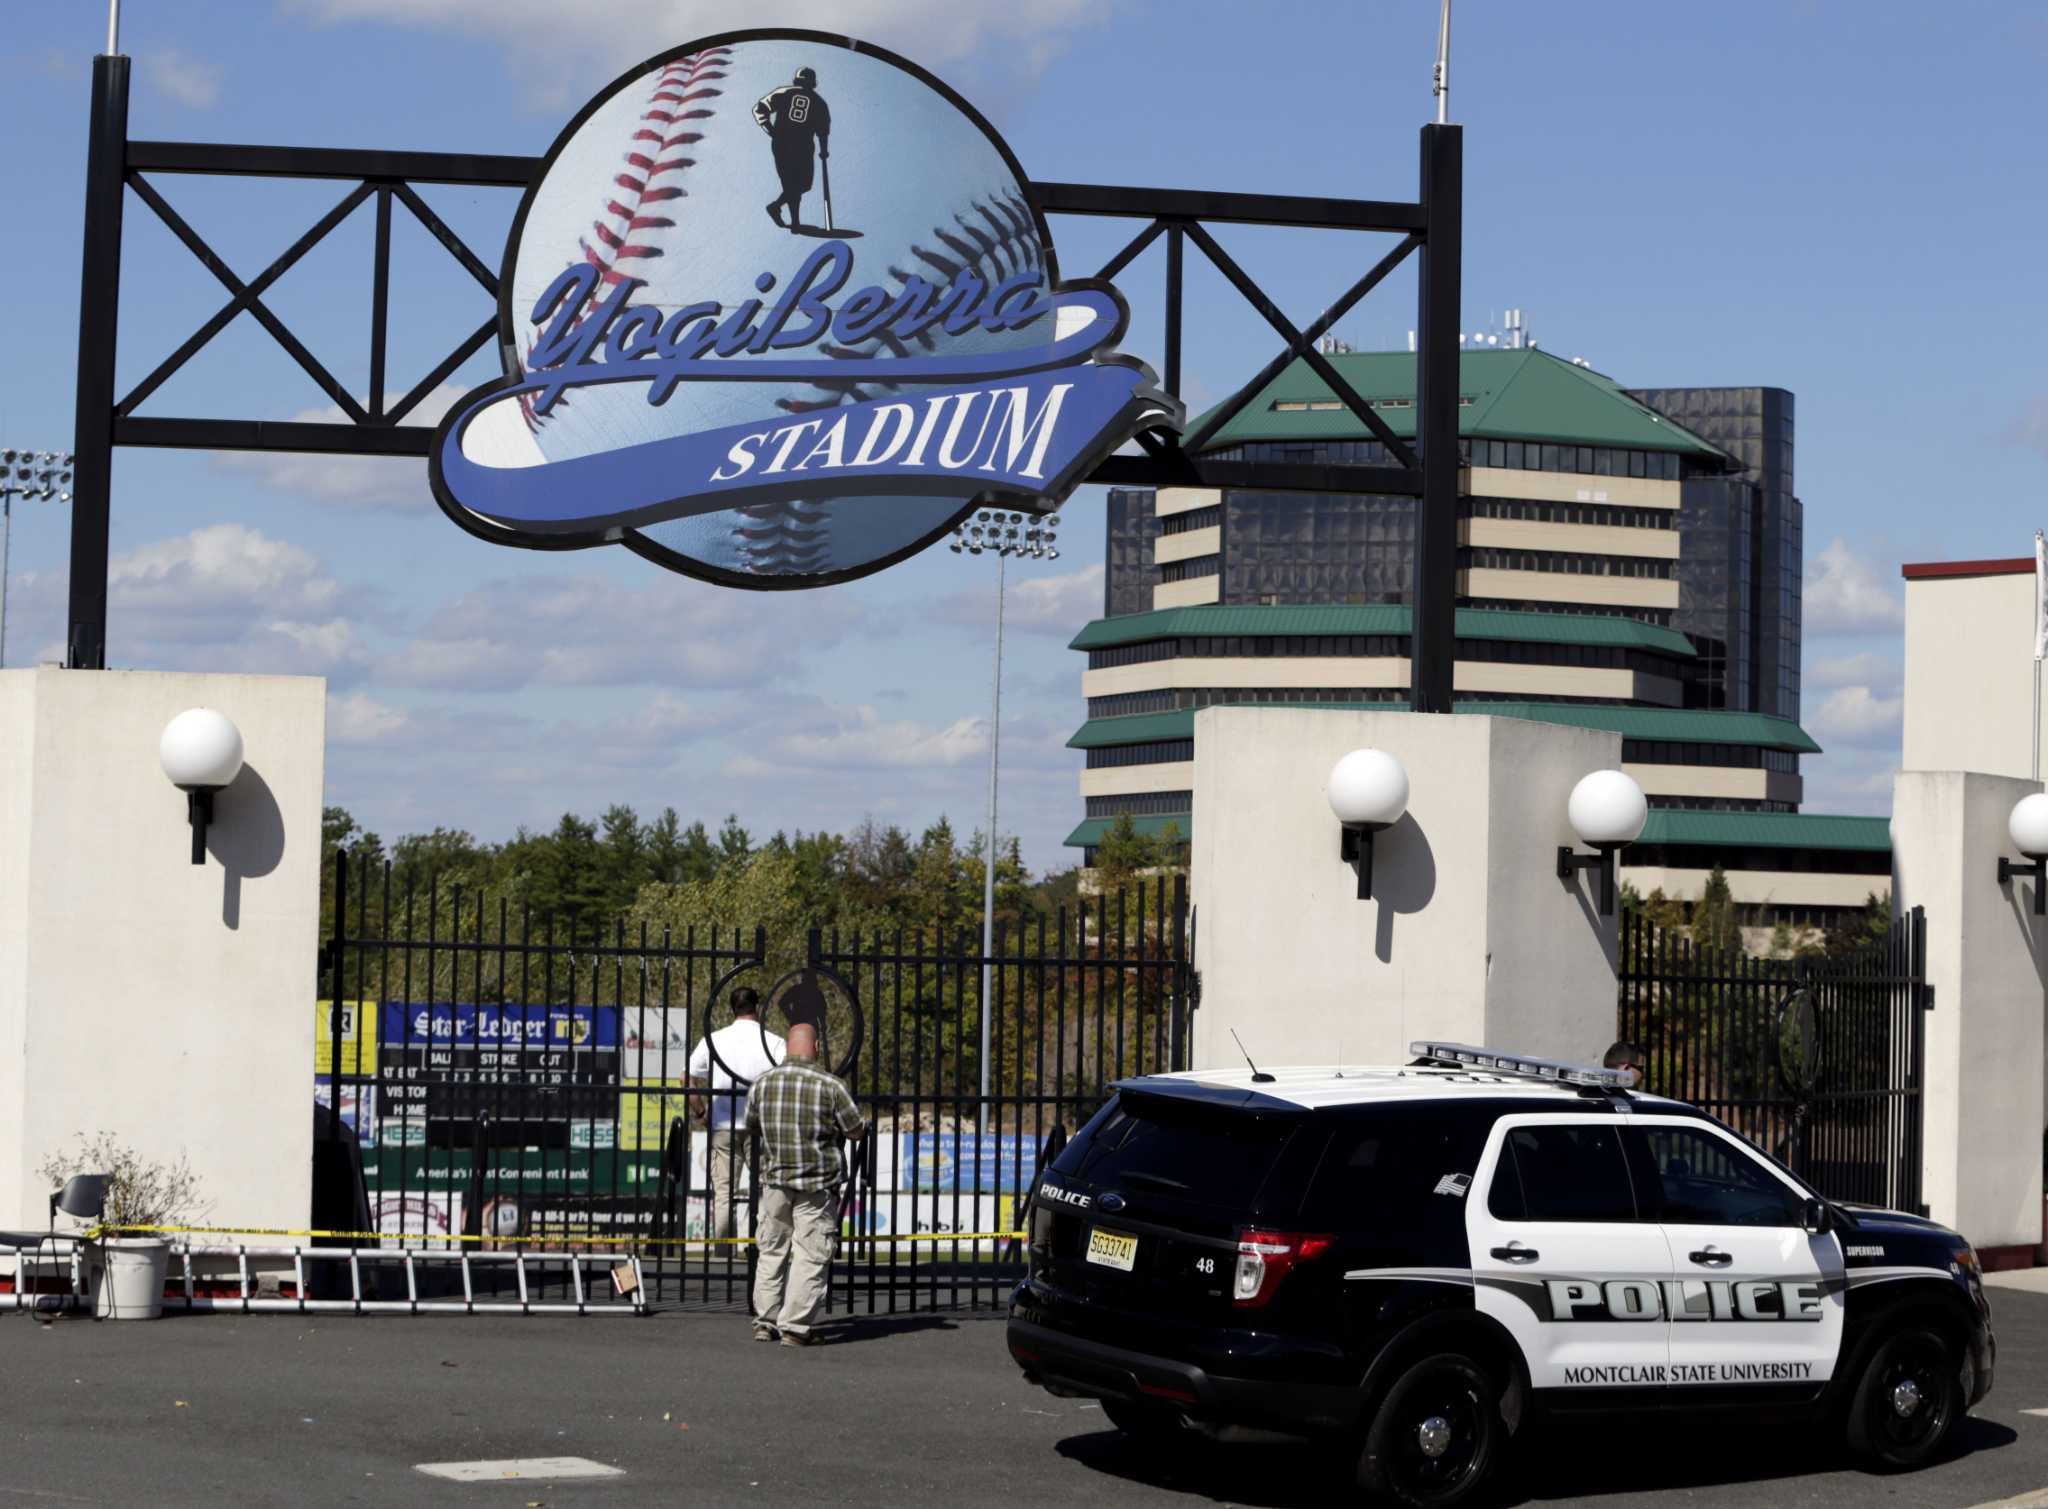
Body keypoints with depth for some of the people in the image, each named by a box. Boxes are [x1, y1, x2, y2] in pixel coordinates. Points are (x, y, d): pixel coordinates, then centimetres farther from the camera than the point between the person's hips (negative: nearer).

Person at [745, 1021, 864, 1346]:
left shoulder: (764, 1083, 0)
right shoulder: (829, 1085, -11)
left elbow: (751, 1126, 14)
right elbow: (857, 1130, -5)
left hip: (774, 1179, 3)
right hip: (817, 1185, -3)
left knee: (771, 1250, 15)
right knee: (810, 1256, 1)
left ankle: (765, 1322, 16)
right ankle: (794, 1327, -3)